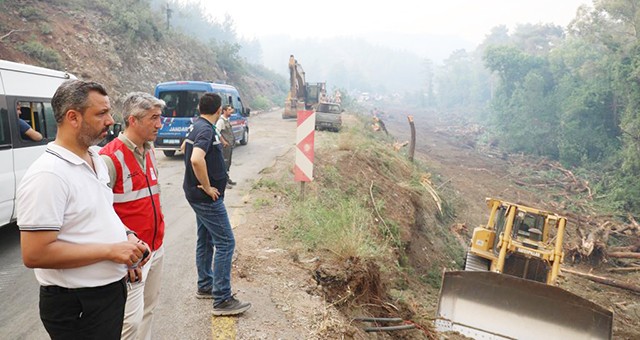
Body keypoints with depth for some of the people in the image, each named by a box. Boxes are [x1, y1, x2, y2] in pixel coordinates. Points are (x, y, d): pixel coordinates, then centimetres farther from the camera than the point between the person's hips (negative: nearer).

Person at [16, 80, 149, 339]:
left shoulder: (96, 160, 7)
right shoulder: (47, 174, -22)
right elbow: (34, 254, -26)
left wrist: (127, 237, 1)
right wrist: (110, 250, -23)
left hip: (112, 288, 9)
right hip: (76, 306, -8)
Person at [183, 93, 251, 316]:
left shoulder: (196, 126, 11)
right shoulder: (206, 130, -20)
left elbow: (186, 148, 31)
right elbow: (196, 159, -36)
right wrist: (207, 187, -25)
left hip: (198, 195, 10)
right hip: (207, 197, -10)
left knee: (206, 240, 19)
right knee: (225, 242, -7)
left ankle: (205, 286, 32)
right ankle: (222, 300, -4)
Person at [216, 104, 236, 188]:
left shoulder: (227, 120, 14)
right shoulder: (221, 121, -15)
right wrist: (224, 141, -21)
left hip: (230, 145, 10)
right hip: (225, 146, -10)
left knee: (228, 163, 16)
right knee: (225, 163, -7)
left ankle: (227, 179, 27)